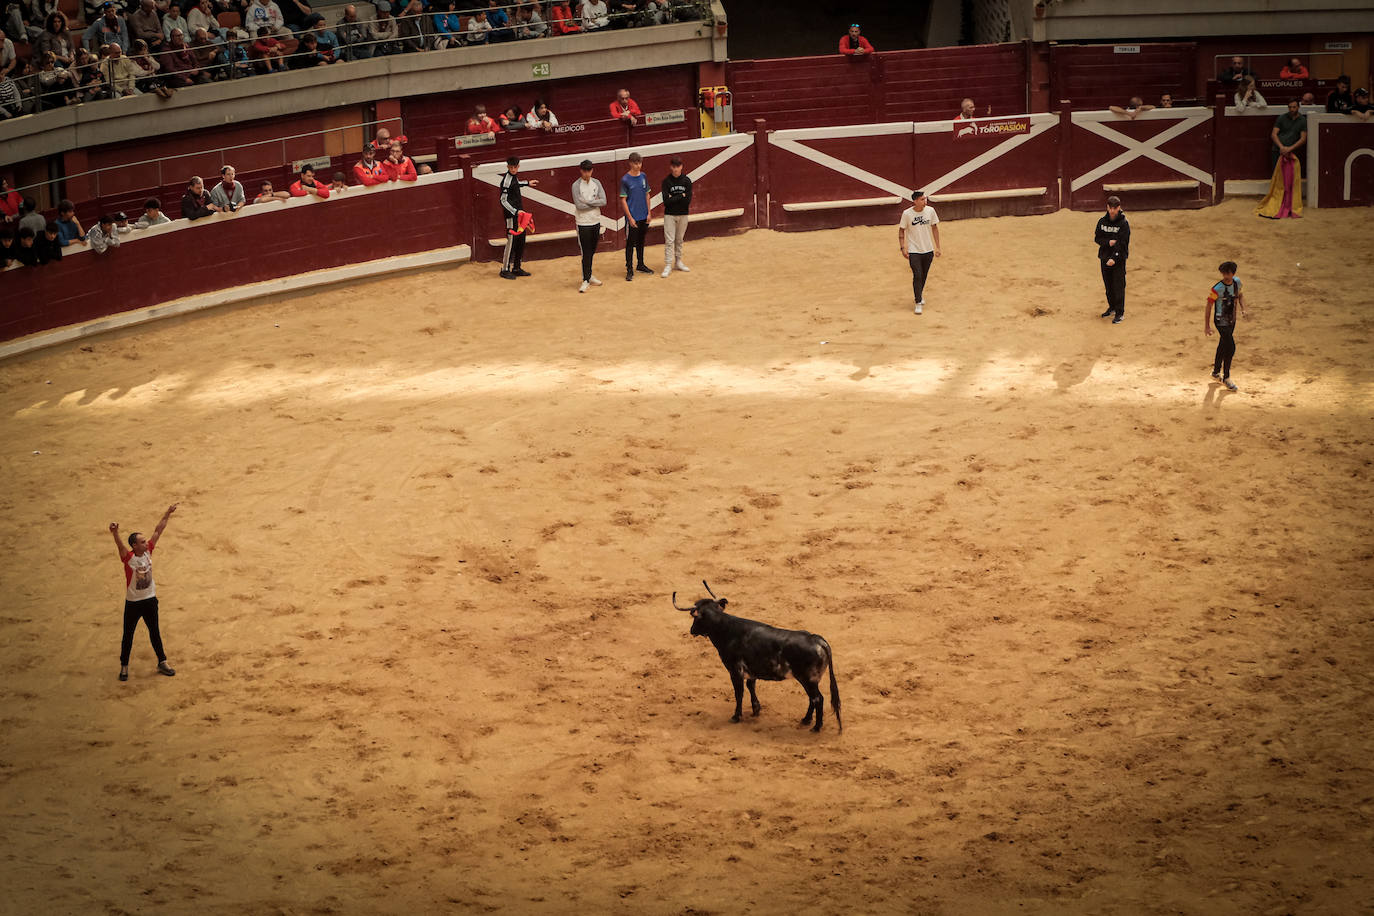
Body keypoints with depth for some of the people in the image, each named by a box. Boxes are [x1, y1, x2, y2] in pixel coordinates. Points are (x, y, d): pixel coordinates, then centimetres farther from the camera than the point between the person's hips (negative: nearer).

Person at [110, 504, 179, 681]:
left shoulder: (148, 551, -5)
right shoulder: (128, 558, -20)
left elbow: (158, 531, 0)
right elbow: (120, 545, -40)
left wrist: (167, 514, 0)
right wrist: (115, 533, -60)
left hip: (150, 600, 4)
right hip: (133, 603, -4)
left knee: (155, 632, 16)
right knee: (128, 635, 9)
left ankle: (162, 662, 29)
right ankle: (124, 666, 22)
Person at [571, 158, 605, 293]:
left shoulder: (596, 183, 4)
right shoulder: (576, 185, -10)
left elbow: (603, 201, -5)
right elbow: (579, 205, -19)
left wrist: (587, 202, -15)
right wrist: (595, 203, -10)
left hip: (595, 221, 5)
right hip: (583, 223, -5)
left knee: (591, 251, 14)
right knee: (585, 253, -5)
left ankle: (589, 275, 26)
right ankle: (586, 280, -1)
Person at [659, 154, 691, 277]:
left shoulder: (686, 180, -2)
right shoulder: (666, 181, -6)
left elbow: (688, 201, -9)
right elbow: (666, 201, -15)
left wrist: (673, 199, -12)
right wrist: (681, 196, -13)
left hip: (683, 215, 2)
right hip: (669, 215, -2)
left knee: (679, 240, 13)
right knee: (669, 240, -6)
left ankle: (678, 262, 25)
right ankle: (668, 265, -5)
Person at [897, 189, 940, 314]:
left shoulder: (930, 211, -4)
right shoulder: (907, 214, -12)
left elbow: (934, 228, 6)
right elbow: (901, 230, -1)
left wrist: (937, 247, 6)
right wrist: (903, 248, -8)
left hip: (928, 250, 3)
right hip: (914, 251, -3)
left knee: (924, 276, 14)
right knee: (917, 276, -11)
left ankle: (919, 295, 38)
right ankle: (918, 303, -3)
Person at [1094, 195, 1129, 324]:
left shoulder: (1124, 223, -10)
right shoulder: (1102, 221, 4)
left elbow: (1122, 243, -15)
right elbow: (1097, 238, 4)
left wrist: (1114, 258, -24)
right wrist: (1108, 243, -16)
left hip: (1118, 259, -5)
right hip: (1105, 258, 5)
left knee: (1119, 286, -5)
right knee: (1108, 285, 15)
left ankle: (1120, 313, 0)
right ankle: (1112, 307, 32)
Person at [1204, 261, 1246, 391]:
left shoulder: (1237, 282, -3)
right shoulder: (1217, 288, -23)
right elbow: (1208, 306, -17)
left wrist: (1242, 308, 1)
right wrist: (1207, 326, -16)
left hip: (1232, 320, 7)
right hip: (1221, 321, -7)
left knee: (1223, 346, 20)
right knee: (1230, 348, -10)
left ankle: (1216, 372, 38)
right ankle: (1226, 378, 6)